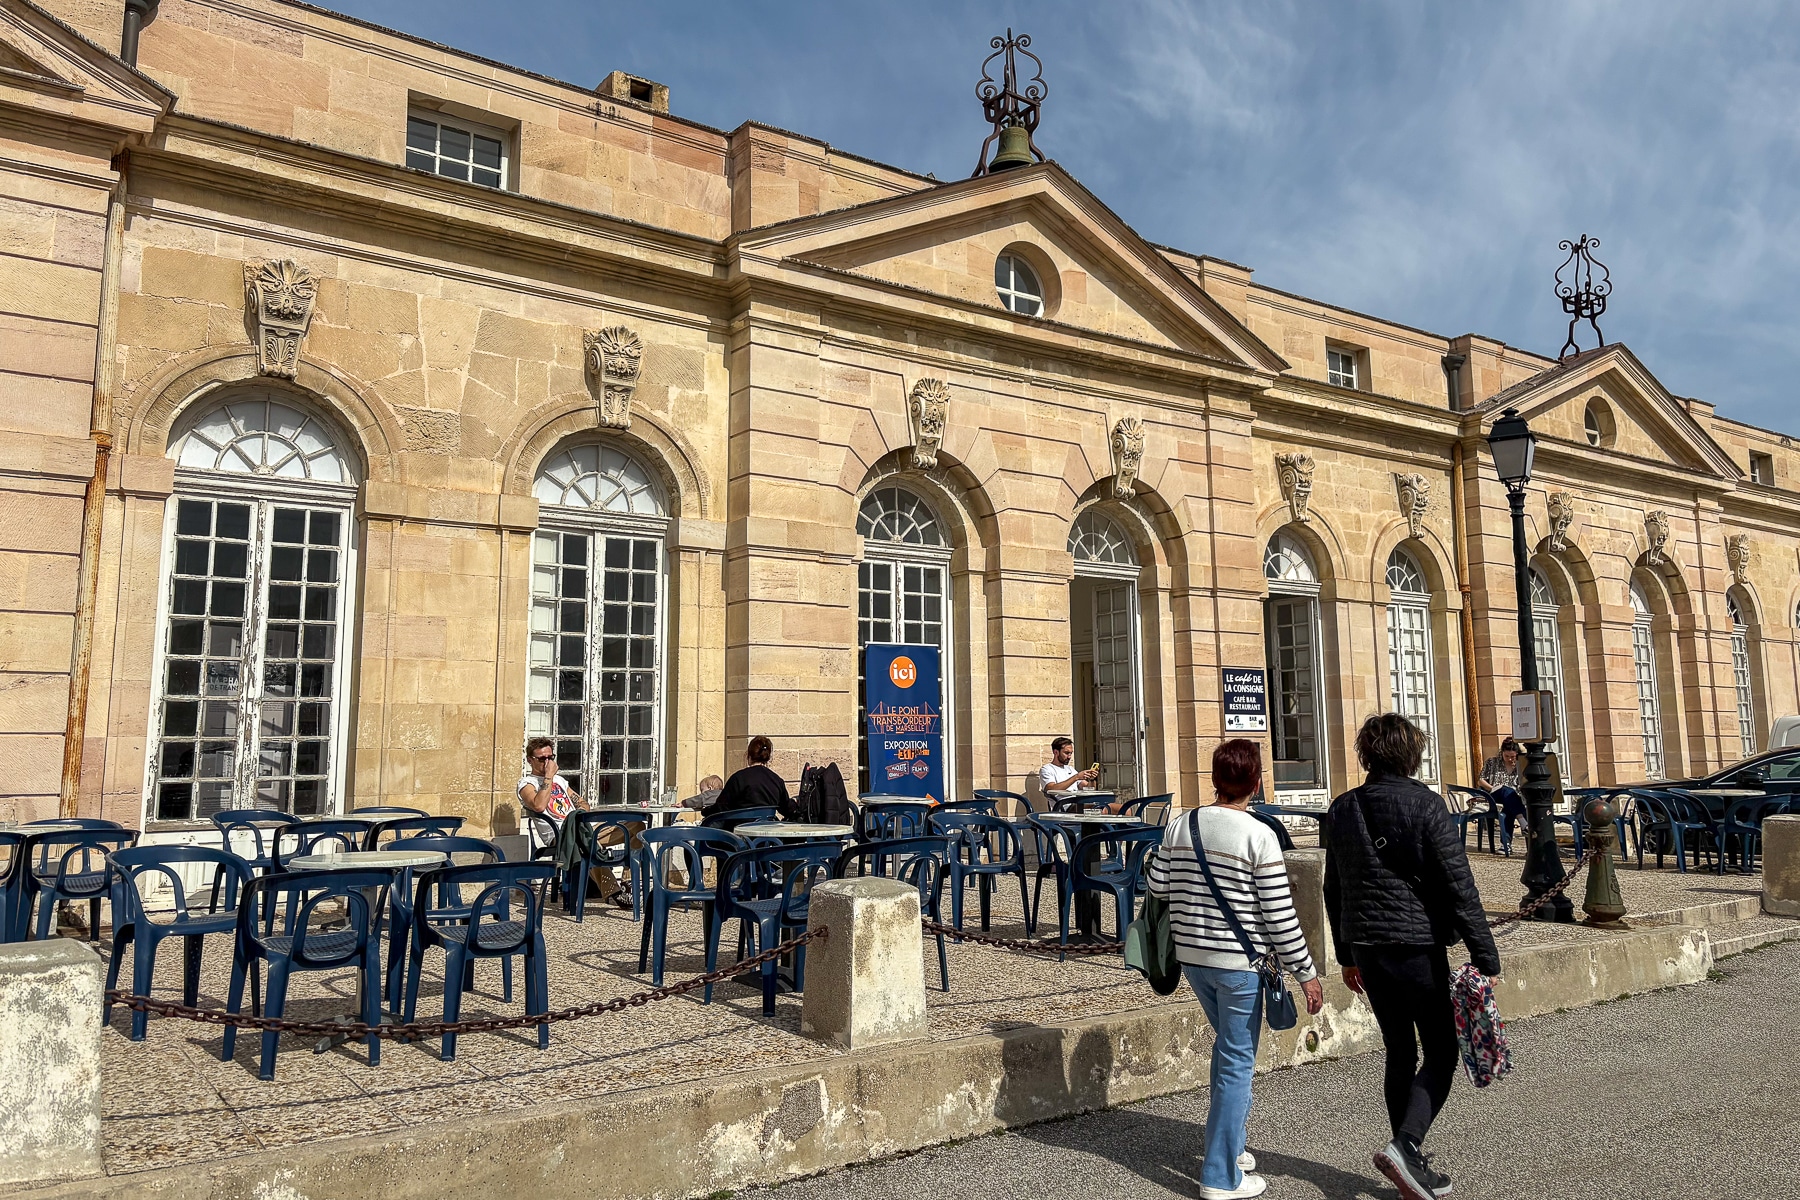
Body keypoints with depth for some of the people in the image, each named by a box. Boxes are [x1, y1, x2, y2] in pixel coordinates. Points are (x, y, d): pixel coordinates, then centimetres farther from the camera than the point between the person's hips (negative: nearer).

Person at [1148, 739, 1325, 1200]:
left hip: (1191, 956, 6)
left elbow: (1157, 884, 5)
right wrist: (1306, 973, -4)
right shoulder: (1259, 836, -15)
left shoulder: (1179, 826, -1)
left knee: (1228, 1046, 25)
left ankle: (1229, 1143, 35)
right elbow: (1280, 914, -13)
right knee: (1237, 1062, 5)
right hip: (1238, 963, -6)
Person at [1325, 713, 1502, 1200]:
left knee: (1400, 1052, 15)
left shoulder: (1343, 808, 7)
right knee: (1441, 1054, 6)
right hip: (1418, 945, -5)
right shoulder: (1424, 804, -9)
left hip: (1366, 947, 5)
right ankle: (1405, 1144, -11)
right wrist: (1486, 958, -8)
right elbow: (1459, 885, -12)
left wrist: (1346, 954, 22)